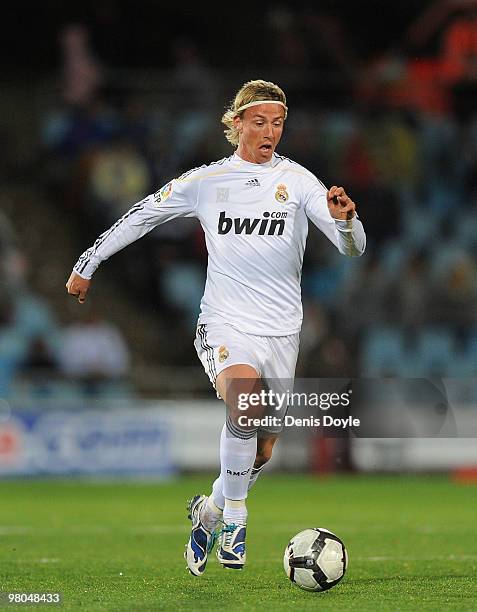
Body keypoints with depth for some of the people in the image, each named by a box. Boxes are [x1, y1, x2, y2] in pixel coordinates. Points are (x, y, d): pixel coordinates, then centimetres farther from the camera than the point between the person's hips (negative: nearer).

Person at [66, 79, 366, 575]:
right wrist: (87, 264, 17)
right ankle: (233, 522, -21)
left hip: (281, 329, 2)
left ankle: (209, 511, 37)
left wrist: (344, 219, -31)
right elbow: (143, 215, 14)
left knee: (260, 452, 7)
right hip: (226, 324, -2)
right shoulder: (206, 181, 2)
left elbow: (353, 246, -8)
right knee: (244, 398, -32)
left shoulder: (298, 181, -1)